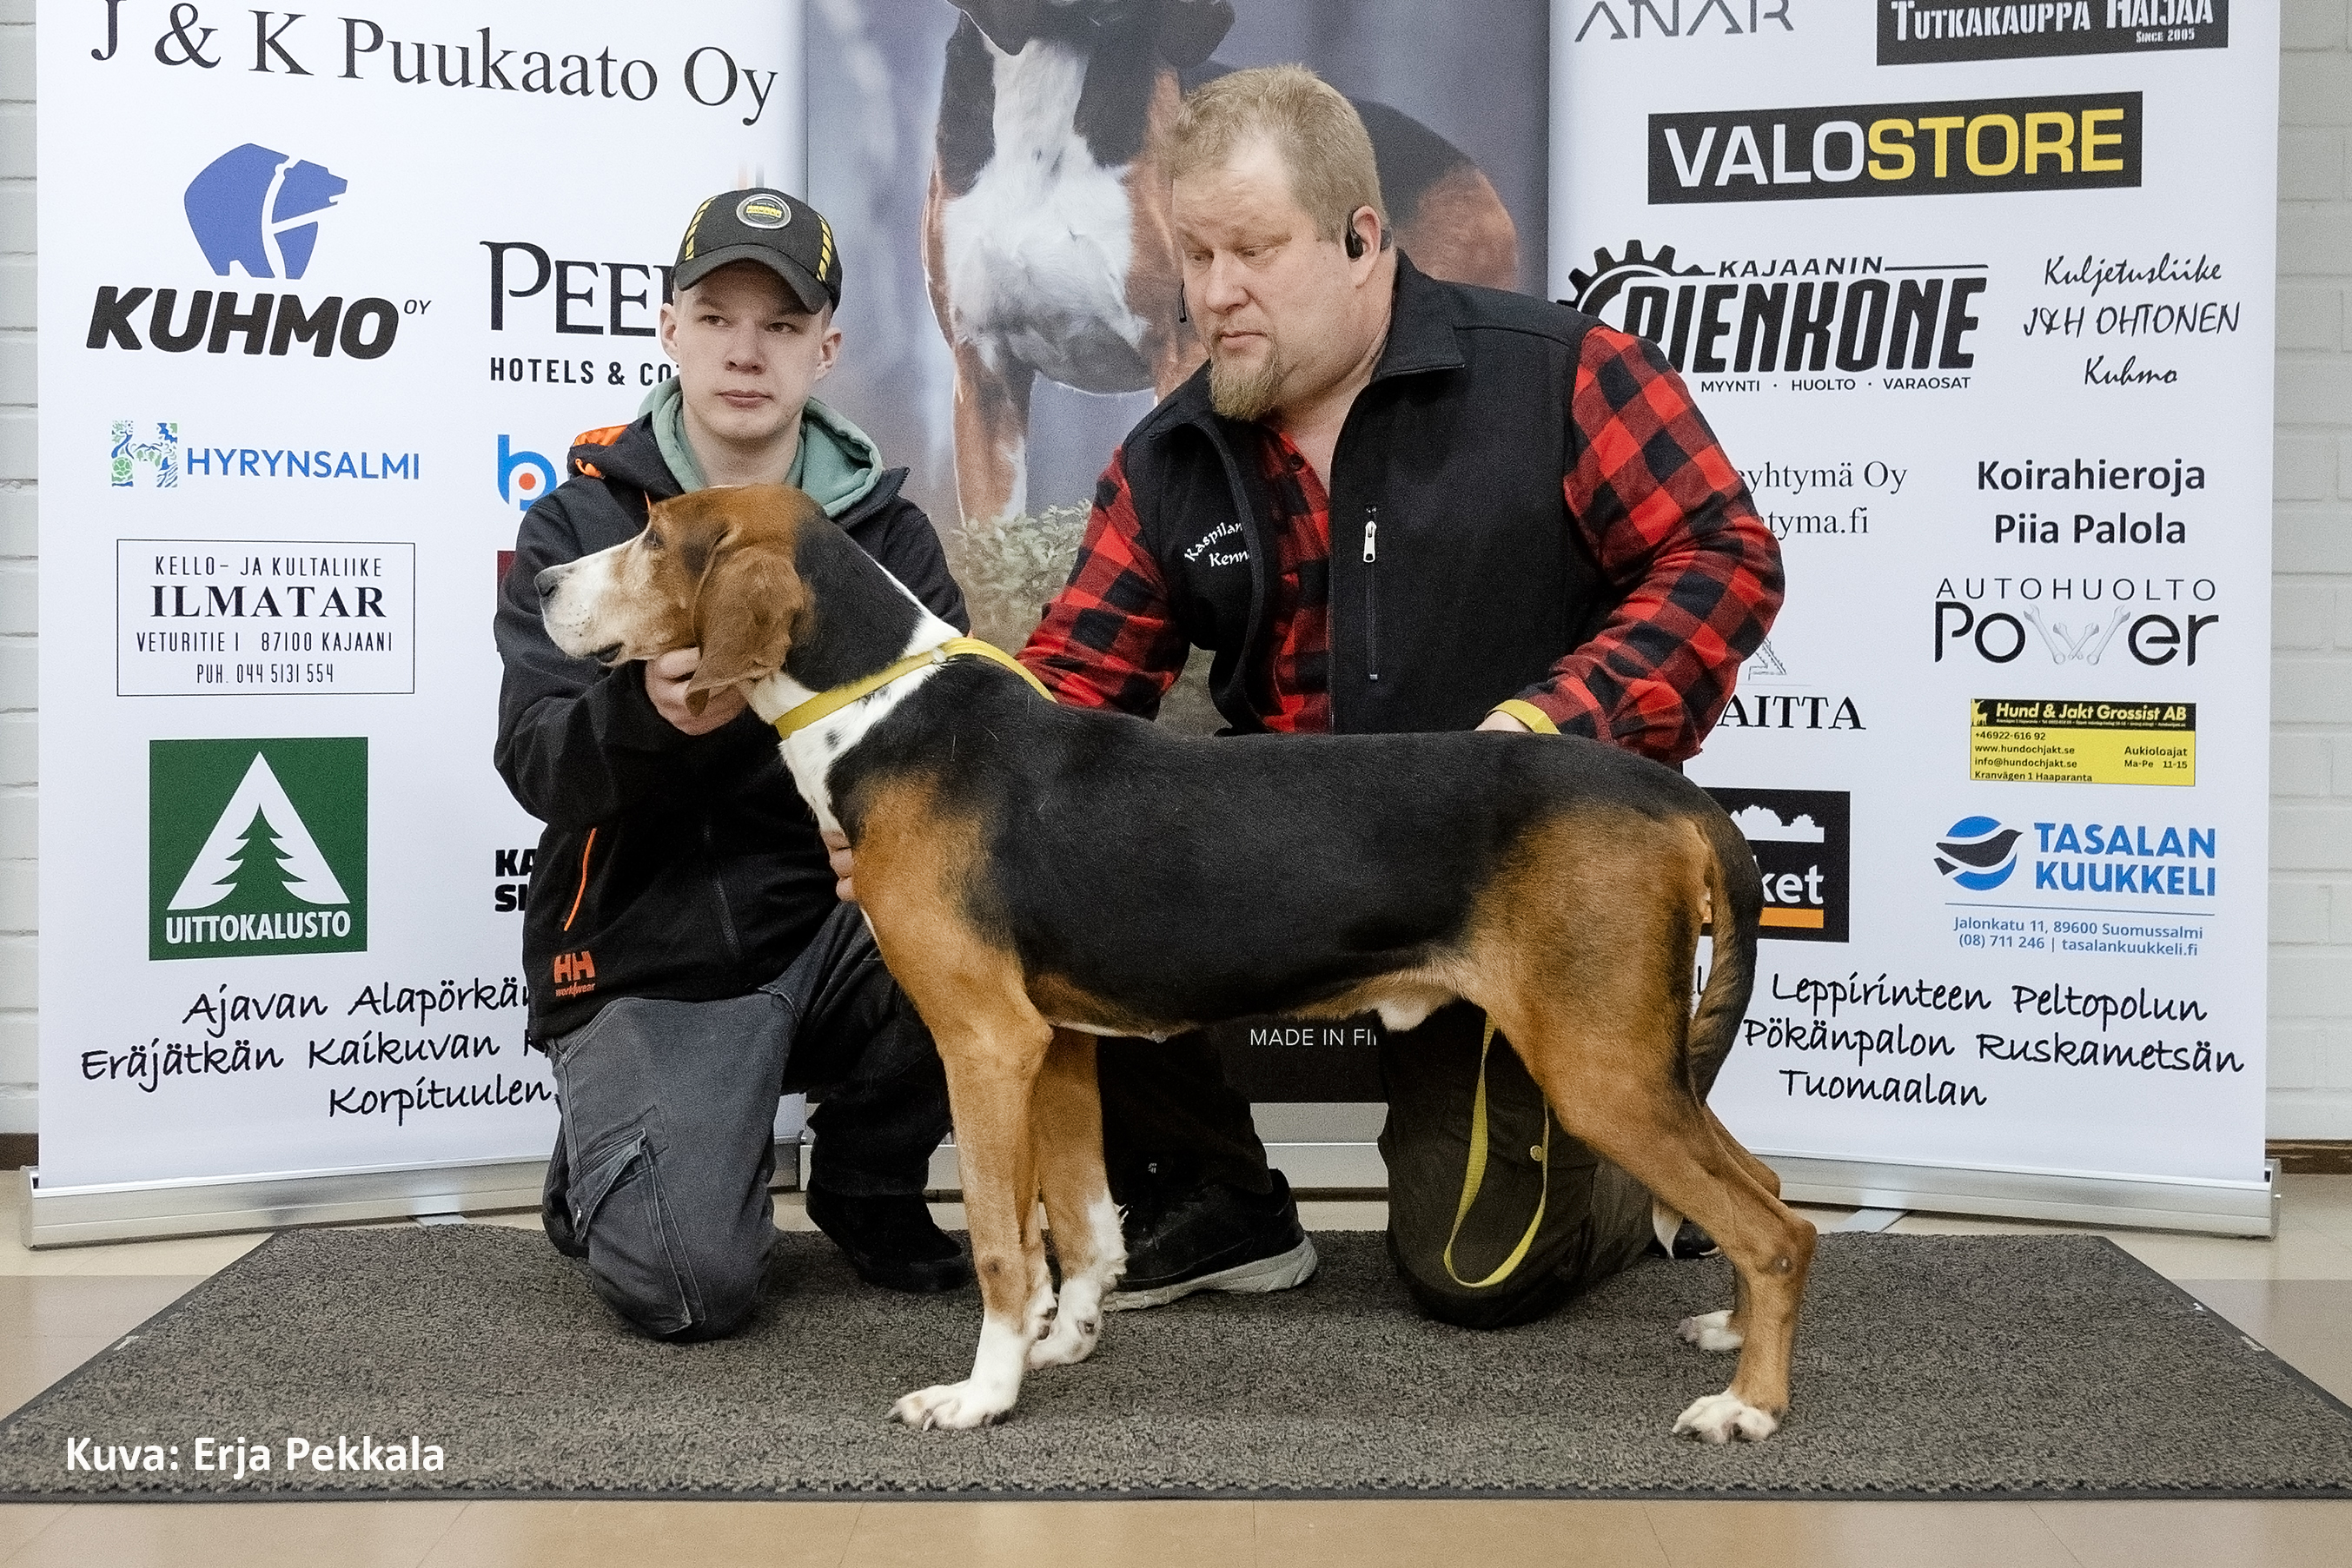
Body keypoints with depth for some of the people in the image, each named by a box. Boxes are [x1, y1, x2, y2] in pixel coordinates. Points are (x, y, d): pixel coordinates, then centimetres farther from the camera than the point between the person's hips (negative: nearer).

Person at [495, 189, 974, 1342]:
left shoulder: (881, 524, 7)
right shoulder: (580, 521, 0)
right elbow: (537, 763, -12)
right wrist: (648, 713, -34)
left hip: (834, 926, 3)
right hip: (649, 957, -3)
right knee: (689, 1286, -22)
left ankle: (869, 1190, 1)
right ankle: (610, 1165, 16)